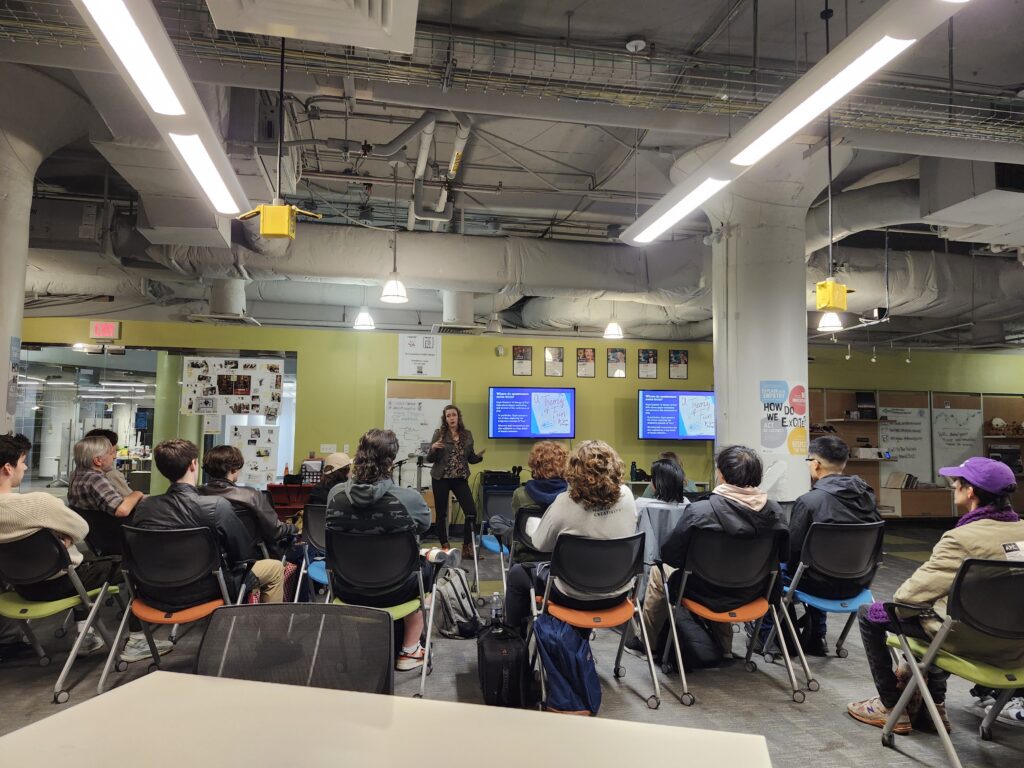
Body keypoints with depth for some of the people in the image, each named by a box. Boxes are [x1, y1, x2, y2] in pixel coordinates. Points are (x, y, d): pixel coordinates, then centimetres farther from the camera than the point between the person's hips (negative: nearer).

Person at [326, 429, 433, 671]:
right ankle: (409, 651, 36)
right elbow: (425, 524, -3)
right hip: (392, 591, -3)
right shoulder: (408, 498, -25)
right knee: (424, 569, 29)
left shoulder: (336, 494, -16)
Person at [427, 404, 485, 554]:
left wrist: (479, 457, -9)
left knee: (471, 512, -7)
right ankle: (444, 546, 17)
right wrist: (433, 448, -23)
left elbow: (470, 458, 11)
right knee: (441, 514, 4)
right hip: (441, 479, -2)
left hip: (461, 479, 2)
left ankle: (467, 547, 4)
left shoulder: (467, 434, 5)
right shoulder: (439, 433, -3)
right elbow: (430, 459, -3)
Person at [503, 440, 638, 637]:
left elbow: (540, 545, -10)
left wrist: (532, 525, 10)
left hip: (577, 597, -5)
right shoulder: (626, 495, -11)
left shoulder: (566, 502, -24)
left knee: (517, 573, 20)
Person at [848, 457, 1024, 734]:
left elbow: (910, 595, -19)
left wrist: (899, 598, 4)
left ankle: (892, 709, 20)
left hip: (973, 643, -8)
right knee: (937, 604, 34)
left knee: (869, 615, 7)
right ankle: (933, 706, 35)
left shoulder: (963, 538, -24)